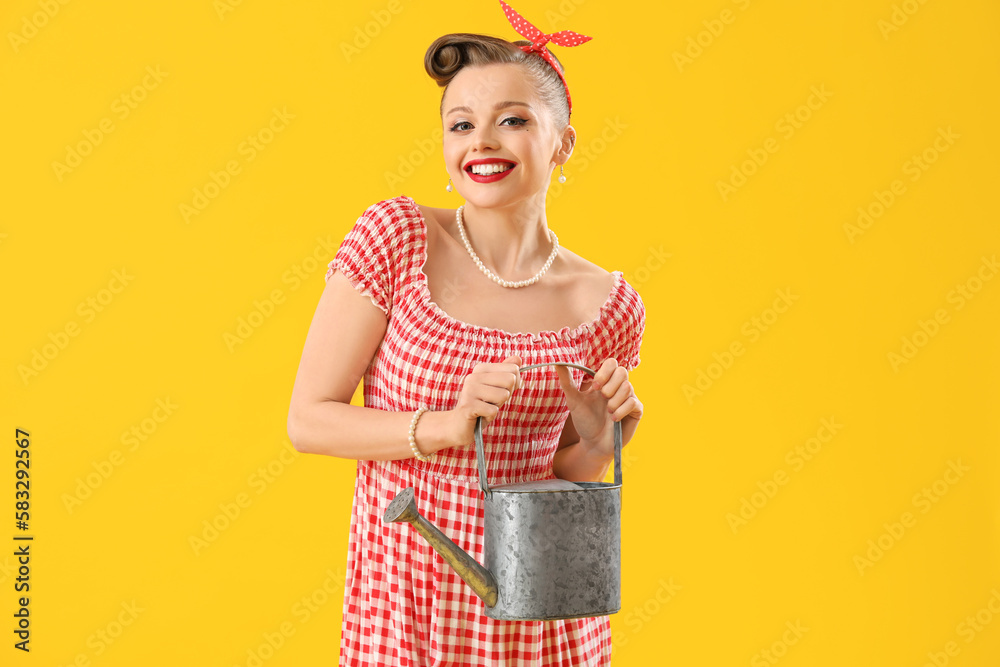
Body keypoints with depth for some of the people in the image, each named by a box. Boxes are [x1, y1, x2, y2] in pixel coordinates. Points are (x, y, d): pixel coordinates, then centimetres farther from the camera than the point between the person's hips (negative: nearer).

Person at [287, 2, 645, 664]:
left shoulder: (606, 304, -5)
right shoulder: (396, 237, -10)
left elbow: (562, 476, 8)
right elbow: (308, 419, -10)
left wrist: (599, 441, -12)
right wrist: (448, 426, -22)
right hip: (406, 602, -1)